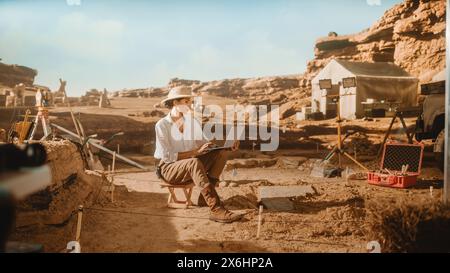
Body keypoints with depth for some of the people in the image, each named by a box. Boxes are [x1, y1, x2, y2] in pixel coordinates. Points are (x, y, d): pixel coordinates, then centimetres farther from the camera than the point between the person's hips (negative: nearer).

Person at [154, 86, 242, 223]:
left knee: (222, 152, -13)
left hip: (189, 166, 6)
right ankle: (216, 210, -43)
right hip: (169, 169, -6)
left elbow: (206, 143, 3)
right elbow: (167, 156, -19)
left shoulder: (192, 121, 4)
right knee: (194, 163, -38)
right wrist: (195, 152, -25)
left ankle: (206, 194, -18)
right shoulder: (162, 125, -13)